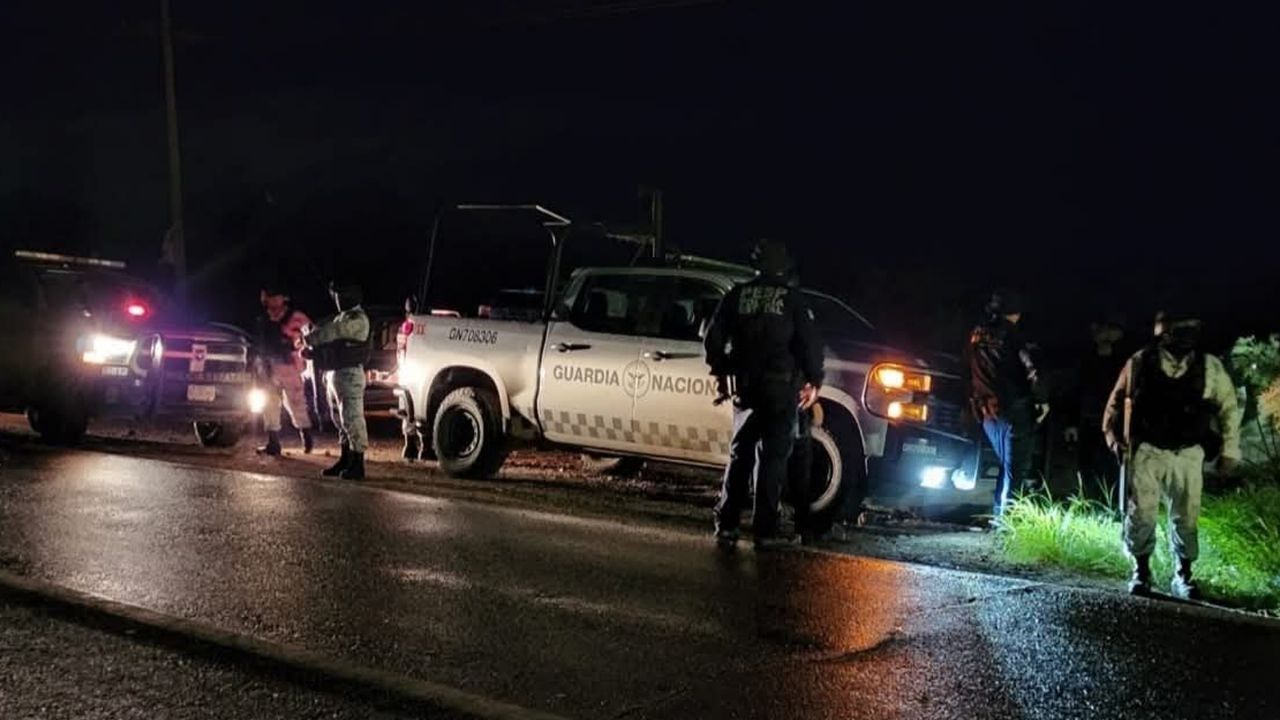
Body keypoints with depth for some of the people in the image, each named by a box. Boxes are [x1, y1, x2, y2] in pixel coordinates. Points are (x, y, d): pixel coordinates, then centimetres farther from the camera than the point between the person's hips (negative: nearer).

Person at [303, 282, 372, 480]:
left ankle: (357, 464, -8)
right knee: (340, 420, 15)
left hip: (349, 375, -10)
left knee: (352, 419, -10)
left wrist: (310, 338, -3)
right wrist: (313, 350, 3)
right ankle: (345, 461, 22)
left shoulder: (357, 319, -12)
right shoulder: (343, 318, 20)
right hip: (334, 374, 10)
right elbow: (331, 343, 21)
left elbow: (331, 332, -20)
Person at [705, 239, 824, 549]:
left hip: (745, 385, 3)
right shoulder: (792, 299, -2)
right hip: (780, 386, -3)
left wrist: (720, 372, 18)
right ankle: (765, 530, 0)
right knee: (772, 457, 1)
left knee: (740, 454, 12)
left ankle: (726, 525, 9)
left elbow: (714, 336, 5)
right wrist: (813, 380, 7)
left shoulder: (738, 295, 5)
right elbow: (810, 343, -4)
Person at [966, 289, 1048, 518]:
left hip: (987, 411, 7)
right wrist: (1041, 399, -7)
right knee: (1015, 467, -4)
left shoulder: (976, 335, 15)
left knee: (1007, 464, 19)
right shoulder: (1009, 332, -4)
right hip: (1014, 407, -7)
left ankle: (998, 513, 17)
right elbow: (1028, 368, -13)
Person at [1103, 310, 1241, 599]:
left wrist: (1229, 451, 5)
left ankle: (1183, 575, 21)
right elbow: (1117, 401, 7)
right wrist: (1113, 436, -1)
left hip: (1187, 454, 1)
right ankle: (1141, 570, 19)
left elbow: (1228, 408, 6)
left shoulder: (1211, 368, -2)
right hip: (1145, 451, -1)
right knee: (1140, 514, 0)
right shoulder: (1140, 363, -4)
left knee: (1186, 517, 5)